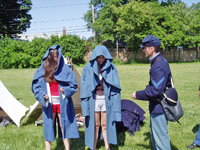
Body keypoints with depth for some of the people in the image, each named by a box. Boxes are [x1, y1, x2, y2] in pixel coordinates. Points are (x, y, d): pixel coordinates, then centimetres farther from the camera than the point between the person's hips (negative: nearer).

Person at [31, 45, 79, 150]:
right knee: (48, 127, 9)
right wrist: (42, 95, -10)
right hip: (48, 103, 2)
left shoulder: (65, 70, -3)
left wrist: (66, 90, -18)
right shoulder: (42, 71, 2)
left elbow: (74, 85, 0)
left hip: (62, 103, -1)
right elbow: (36, 86, 7)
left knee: (64, 126, 6)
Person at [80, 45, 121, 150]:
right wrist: (85, 104, -3)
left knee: (105, 125, 8)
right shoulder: (88, 68, -1)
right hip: (94, 100, 0)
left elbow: (115, 87, 4)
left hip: (107, 100, 0)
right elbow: (84, 87, 1)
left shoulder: (111, 68, 1)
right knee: (95, 125, 7)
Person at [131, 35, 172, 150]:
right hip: (156, 106, 11)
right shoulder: (159, 61, 9)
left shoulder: (159, 65, -23)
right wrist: (141, 94, 12)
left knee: (161, 138, 1)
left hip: (159, 108, -11)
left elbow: (156, 91, -27)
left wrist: (138, 95, -16)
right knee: (155, 135, 23)